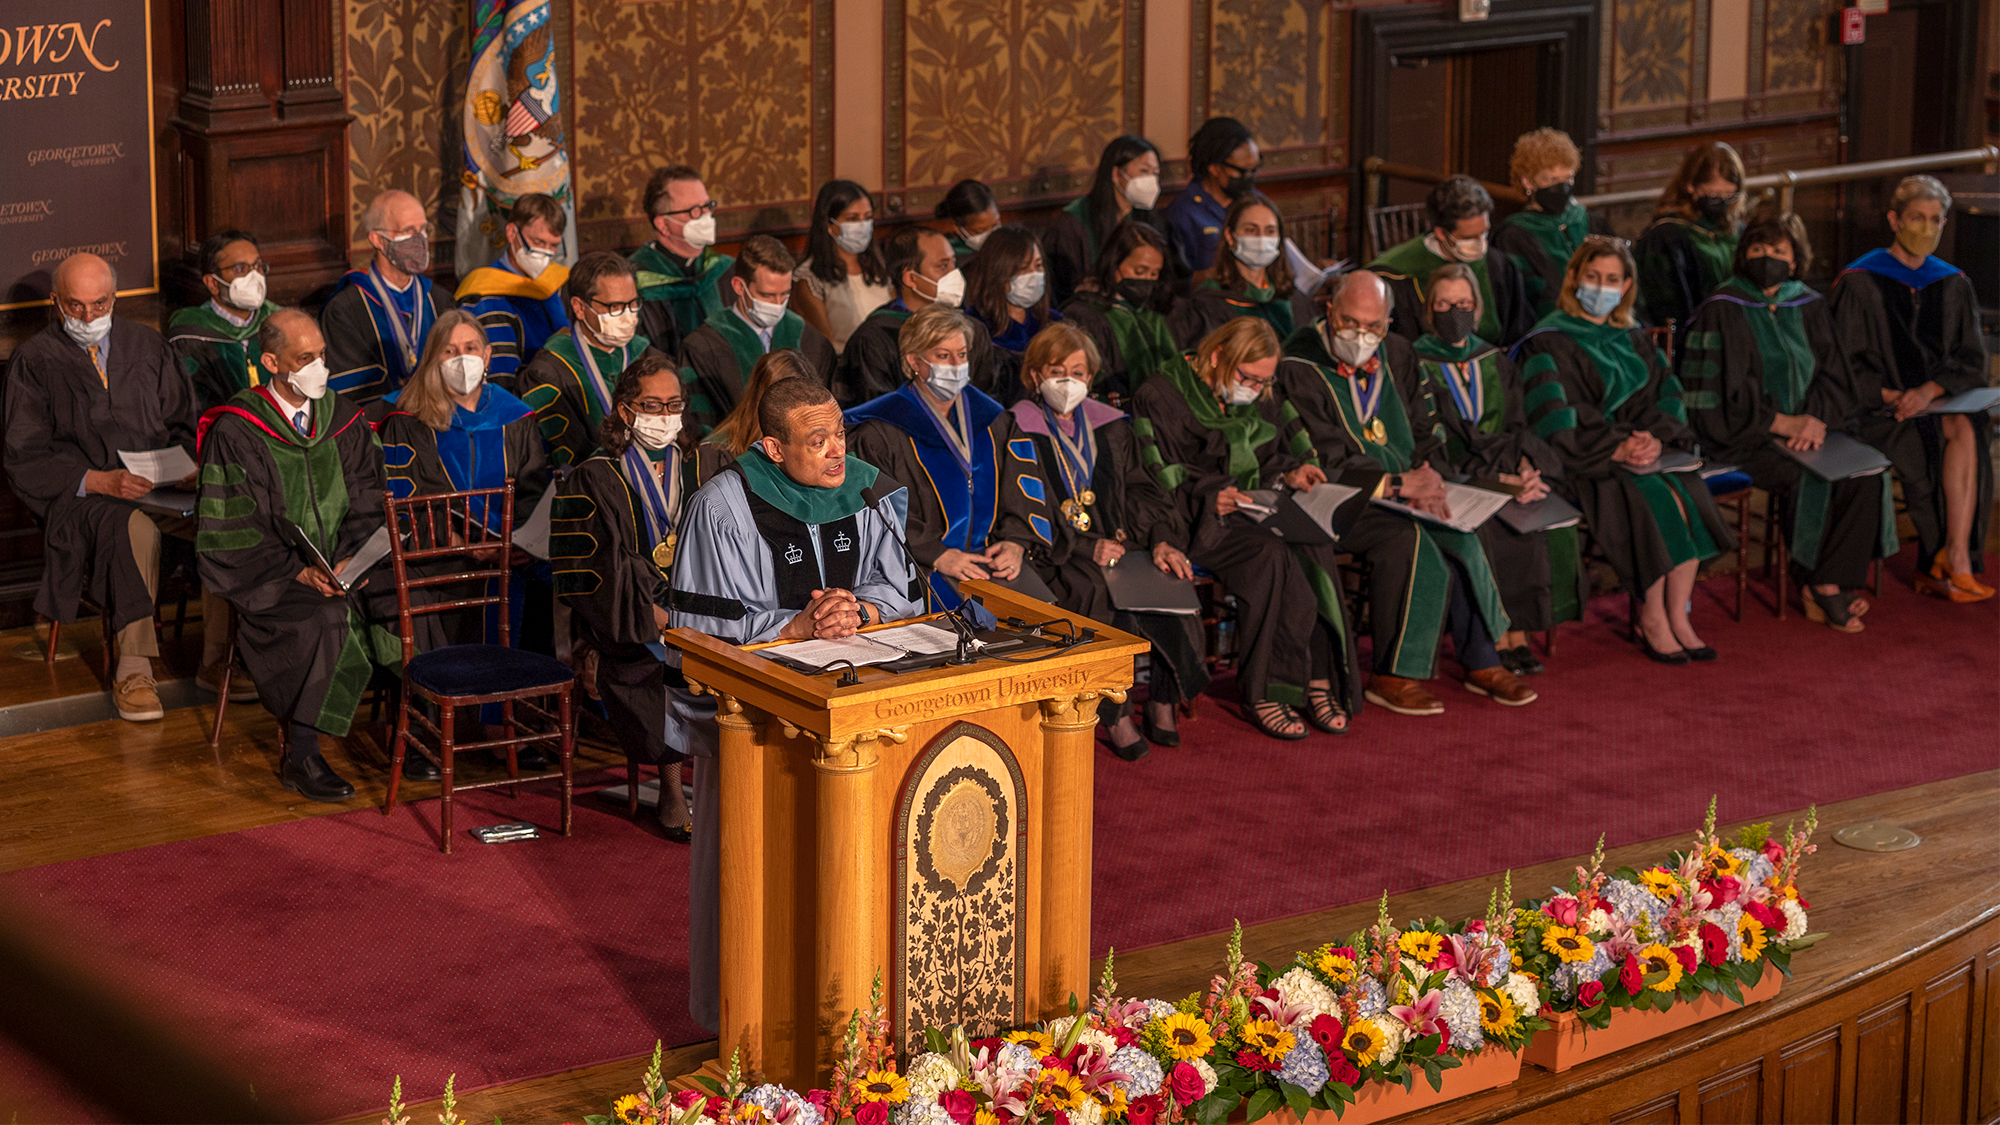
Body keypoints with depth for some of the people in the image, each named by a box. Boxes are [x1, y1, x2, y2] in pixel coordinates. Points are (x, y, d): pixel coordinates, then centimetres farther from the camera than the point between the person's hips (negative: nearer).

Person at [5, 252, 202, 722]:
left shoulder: (146, 345, 18)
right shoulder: (34, 360, 5)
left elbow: (182, 423, 20)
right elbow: (26, 459, -2)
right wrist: (99, 481, -18)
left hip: (158, 484, 4)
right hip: (80, 491, -4)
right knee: (134, 528, -39)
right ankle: (131, 671, -36)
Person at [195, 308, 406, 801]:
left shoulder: (344, 419, 9)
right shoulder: (236, 432, -7)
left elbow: (368, 503, 8)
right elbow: (235, 529, -9)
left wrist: (352, 558, -11)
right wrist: (299, 572, -20)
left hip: (343, 566, 5)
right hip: (273, 576, -5)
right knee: (329, 620, -34)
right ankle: (300, 758, -25)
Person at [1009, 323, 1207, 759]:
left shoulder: (1109, 426, 19)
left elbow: (1139, 490, 16)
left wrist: (1161, 540, -4)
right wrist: (1087, 548, -16)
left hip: (1117, 544, 5)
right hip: (1054, 558, -5)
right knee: (1107, 595, -33)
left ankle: (1163, 703, -12)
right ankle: (1115, 715, -21)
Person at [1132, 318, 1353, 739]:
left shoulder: (1259, 399, 17)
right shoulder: (1160, 397, -6)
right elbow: (1155, 485, -11)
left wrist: (1289, 471, 6)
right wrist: (1209, 499, -24)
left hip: (1256, 508, 6)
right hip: (1197, 519, -6)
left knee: (1315, 547, -26)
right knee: (1270, 555, -34)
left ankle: (1319, 678, -22)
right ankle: (1262, 691, -28)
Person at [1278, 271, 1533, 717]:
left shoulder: (1398, 356, 11)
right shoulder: (1299, 369, -9)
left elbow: (1427, 434, 16)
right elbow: (1324, 461, -15)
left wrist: (1428, 478, -7)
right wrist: (1397, 484, -22)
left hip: (1406, 493, 6)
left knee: (1457, 537, -20)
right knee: (1406, 538, -32)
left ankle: (1482, 663, -6)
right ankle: (1392, 676, -24)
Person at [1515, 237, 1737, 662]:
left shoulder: (1632, 339, 17)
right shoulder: (1548, 344, -4)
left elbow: (1664, 396, 11)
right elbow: (1557, 423, -13)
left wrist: (1655, 438, -11)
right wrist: (1616, 449, -22)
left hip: (1639, 447, 6)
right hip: (1581, 461, -6)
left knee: (1689, 496, -22)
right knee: (1651, 502, -29)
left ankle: (1678, 616, -16)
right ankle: (1652, 623, -17)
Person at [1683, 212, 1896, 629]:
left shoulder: (1808, 307, 12)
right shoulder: (1722, 310, -4)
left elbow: (1831, 375, 10)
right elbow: (1724, 389, -10)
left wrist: (1816, 418, -11)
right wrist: (1780, 423, -15)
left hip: (1804, 426, 5)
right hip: (1744, 434, -5)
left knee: (1867, 471, -20)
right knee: (1811, 479, -28)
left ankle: (1828, 583, -15)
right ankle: (1820, 586, -10)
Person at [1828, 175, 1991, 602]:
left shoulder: (1953, 285, 11)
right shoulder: (1859, 283, -1)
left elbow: (1971, 360, 7)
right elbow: (1844, 364, -3)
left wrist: (1929, 390, -13)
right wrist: (1890, 396, -17)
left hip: (1940, 402, 3)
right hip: (1875, 409, -3)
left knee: (1966, 431, -30)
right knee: (1948, 441, -28)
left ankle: (1947, 561, -30)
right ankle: (1958, 562, -19)